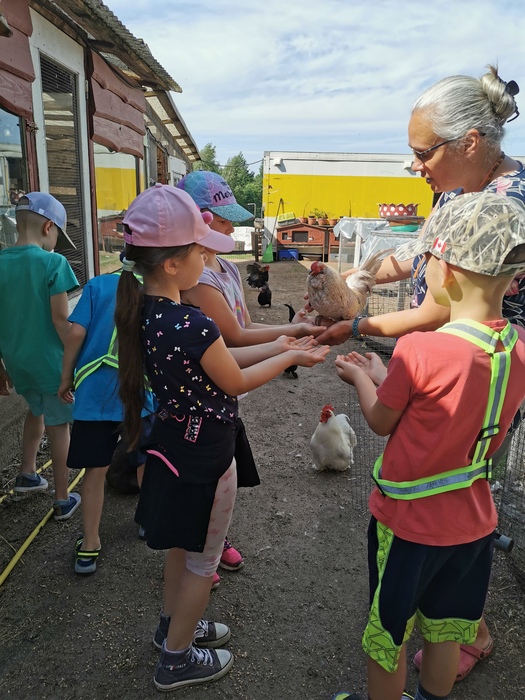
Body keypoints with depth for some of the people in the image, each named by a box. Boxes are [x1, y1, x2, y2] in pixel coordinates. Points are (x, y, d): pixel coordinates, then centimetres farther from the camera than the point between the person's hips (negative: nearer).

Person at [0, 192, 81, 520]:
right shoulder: (52, 263, -16)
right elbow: (61, 320, -18)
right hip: (49, 359, -5)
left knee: (37, 408, 31)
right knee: (59, 425, 10)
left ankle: (27, 473, 36)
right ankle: (63, 501, 21)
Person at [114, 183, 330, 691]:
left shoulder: (147, 312, -4)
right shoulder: (194, 326, -31)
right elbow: (235, 382, -15)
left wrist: (278, 345, 6)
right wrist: (290, 358, -1)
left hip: (174, 442, 8)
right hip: (204, 457, -8)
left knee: (182, 545, 28)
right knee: (202, 561, 16)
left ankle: (174, 624, 51)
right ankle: (177, 660, 37)